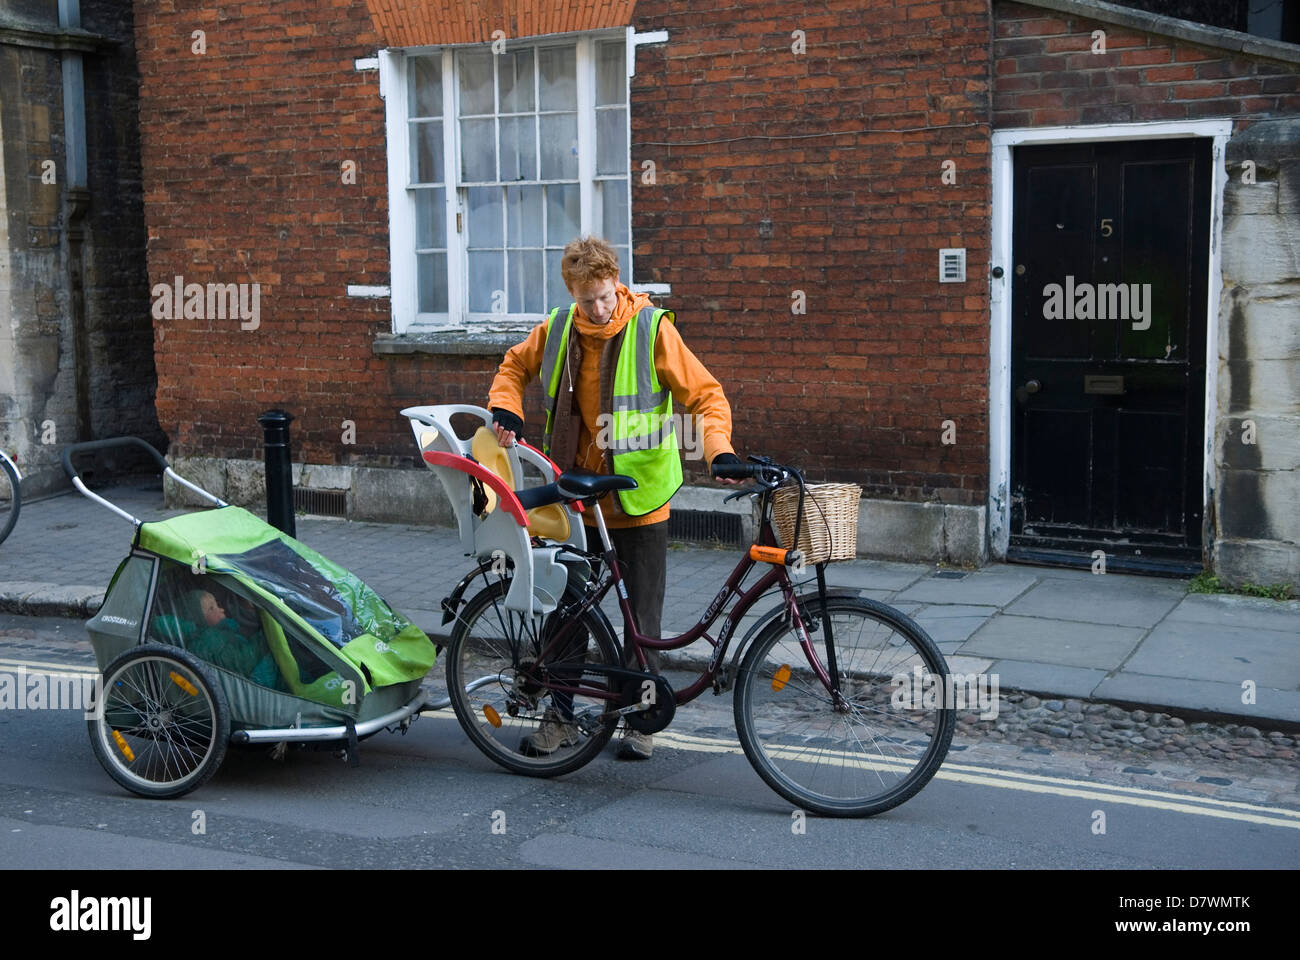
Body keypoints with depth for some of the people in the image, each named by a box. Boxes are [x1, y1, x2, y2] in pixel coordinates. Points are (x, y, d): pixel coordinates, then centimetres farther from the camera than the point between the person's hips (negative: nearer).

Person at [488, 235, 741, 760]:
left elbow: (706, 394, -11)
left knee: (641, 616, 5)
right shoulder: (556, 329, -2)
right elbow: (515, 366, 17)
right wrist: (505, 409, -3)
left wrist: (719, 450, -27)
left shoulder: (652, 329, -12)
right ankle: (561, 715, 24)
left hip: (638, 500, -3)